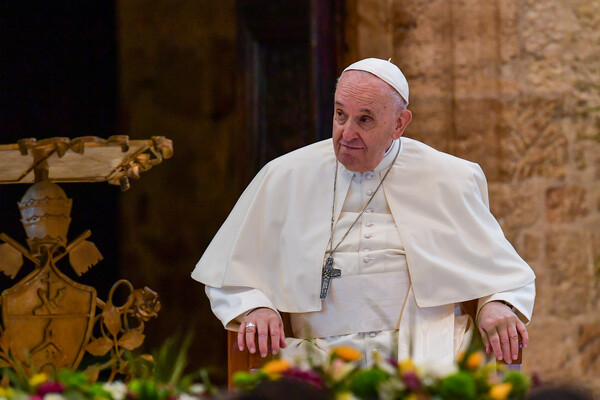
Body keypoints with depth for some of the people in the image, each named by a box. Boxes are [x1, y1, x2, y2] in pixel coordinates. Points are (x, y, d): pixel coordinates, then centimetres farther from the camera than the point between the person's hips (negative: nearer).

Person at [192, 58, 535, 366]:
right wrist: (255, 308, -4)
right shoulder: (285, 178, 11)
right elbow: (230, 275, 18)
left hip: (421, 353, -1)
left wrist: (497, 305, -6)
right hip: (321, 352, 1)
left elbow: (504, 271, 17)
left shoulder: (448, 180, 11)